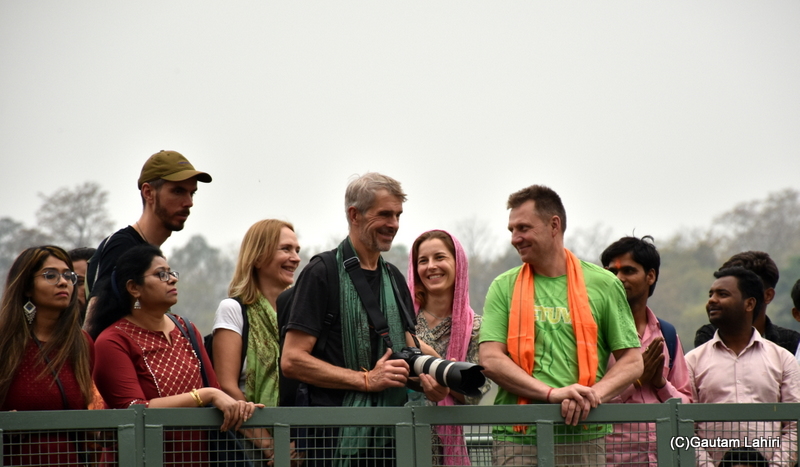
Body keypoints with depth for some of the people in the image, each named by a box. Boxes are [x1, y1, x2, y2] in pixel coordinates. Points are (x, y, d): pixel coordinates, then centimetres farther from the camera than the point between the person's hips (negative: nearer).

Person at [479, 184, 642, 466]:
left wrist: (592, 395, -13)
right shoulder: (504, 288, 10)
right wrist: (552, 393, -13)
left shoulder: (603, 284, 8)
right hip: (517, 440, 0)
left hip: (583, 439, 0)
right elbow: (490, 360, -1)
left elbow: (632, 362, 6)